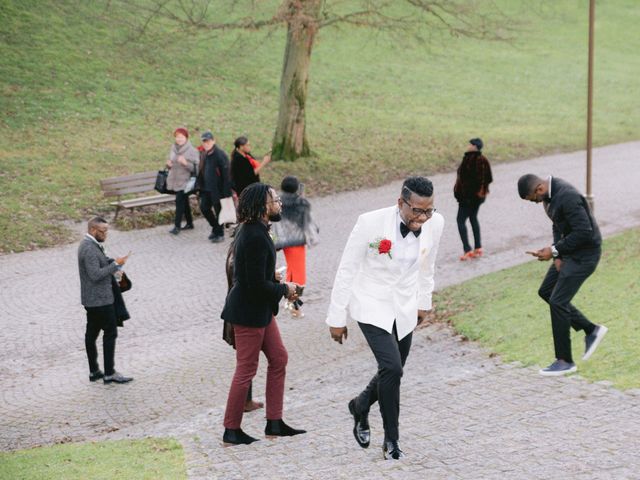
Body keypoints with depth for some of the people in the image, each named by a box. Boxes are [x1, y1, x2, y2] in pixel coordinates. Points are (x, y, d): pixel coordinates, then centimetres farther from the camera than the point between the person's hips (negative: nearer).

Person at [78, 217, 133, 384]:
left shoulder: (88, 244, 11)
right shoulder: (90, 249, -22)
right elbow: (95, 274, -27)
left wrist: (114, 262, 2)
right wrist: (115, 264, -22)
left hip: (91, 299, 10)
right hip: (100, 299, -10)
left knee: (92, 333, 13)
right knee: (110, 333, -4)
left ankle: (94, 371, 20)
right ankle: (109, 373, 0)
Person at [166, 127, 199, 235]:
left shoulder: (192, 151, -10)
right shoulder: (173, 148, 8)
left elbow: (195, 168, -13)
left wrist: (185, 163, -29)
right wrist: (169, 164, -3)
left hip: (185, 181, -6)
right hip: (175, 180, 6)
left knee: (179, 201, -13)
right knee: (184, 202, 15)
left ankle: (177, 226, -9)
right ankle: (189, 223, 26)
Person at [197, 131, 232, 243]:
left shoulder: (220, 155, -16)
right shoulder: (203, 154, 8)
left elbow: (226, 174, -17)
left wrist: (225, 191, -19)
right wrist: (200, 185, 12)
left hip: (217, 189, -8)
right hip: (206, 188, 8)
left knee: (218, 210, 2)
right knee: (204, 207, 9)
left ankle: (219, 233, 15)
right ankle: (215, 227, 29)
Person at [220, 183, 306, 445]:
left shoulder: (255, 231, 8)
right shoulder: (255, 237, -25)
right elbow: (257, 284, -25)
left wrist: (280, 286, 5)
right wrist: (284, 289, -10)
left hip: (260, 309, 10)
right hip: (249, 312, -10)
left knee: (279, 358, 14)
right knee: (246, 370, -1)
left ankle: (274, 423, 20)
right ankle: (232, 431, 10)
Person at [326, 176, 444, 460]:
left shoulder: (435, 224, -12)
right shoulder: (371, 223, -25)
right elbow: (346, 270, -14)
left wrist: (424, 302, 19)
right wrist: (337, 318, -10)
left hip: (404, 309, 5)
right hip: (371, 305, -5)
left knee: (392, 373, 12)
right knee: (391, 368, -18)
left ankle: (361, 407, 44)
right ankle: (391, 440, 0)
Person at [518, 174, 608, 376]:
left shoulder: (567, 197, -27)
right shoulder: (549, 195, 4)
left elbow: (584, 231, -28)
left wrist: (555, 250, -22)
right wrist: (557, 255, 2)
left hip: (585, 253, -10)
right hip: (570, 251, 10)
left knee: (557, 301, -9)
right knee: (546, 292, 14)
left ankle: (564, 361, 2)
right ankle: (591, 330, 21)